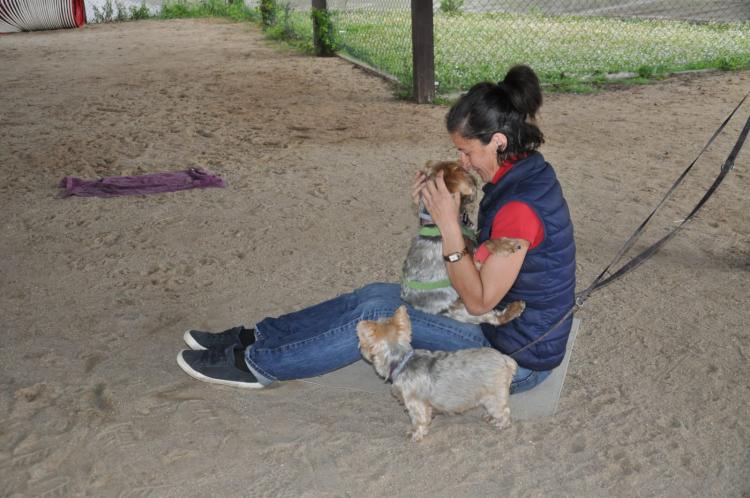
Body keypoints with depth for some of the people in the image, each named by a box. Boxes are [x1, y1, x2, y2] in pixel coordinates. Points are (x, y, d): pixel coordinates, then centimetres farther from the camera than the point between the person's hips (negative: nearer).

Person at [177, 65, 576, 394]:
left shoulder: (520, 207, -30)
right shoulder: (525, 173, 0)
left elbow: (479, 301, -23)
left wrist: (449, 224, -27)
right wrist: (437, 209, -9)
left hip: (516, 355, -9)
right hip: (504, 317, 9)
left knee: (377, 316, -11)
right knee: (374, 295, 6)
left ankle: (256, 365, 4)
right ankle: (257, 337, 15)